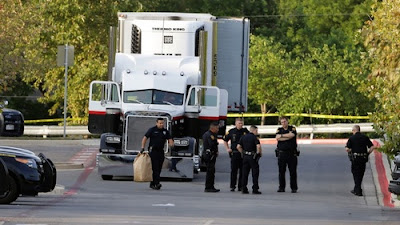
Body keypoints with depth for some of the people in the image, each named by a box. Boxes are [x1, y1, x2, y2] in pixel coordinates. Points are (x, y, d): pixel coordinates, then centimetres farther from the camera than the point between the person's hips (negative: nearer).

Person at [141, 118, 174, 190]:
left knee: (159, 169, 5)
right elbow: (144, 138, -2)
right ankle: (157, 183, -22)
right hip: (153, 151, -5)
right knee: (155, 168, -14)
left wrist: (171, 143, -12)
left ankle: (152, 184, 14)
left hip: (161, 151, 5)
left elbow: (170, 139, 13)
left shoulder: (165, 131, 12)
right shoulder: (152, 130, -1)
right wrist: (142, 148, -12)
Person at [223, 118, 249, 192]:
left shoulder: (245, 131, 4)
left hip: (243, 154, 0)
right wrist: (227, 149, 7)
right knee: (233, 170, -2)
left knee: (242, 171, 3)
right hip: (234, 153, 0)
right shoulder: (231, 131, 6)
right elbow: (225, 140, 18)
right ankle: (232, 186, 3)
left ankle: (240, 186, 9)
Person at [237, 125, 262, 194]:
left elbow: (238, 147, 6)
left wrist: (243, 152, 13)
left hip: (245, 157, 5)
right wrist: (259, 152, -6)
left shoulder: (243, 137, 10)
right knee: (255, 173, 1)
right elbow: (258, 146, -22)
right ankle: (255, 189, -2)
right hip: (253, 157, -5)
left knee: (245, 173, 9)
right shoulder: (254, 137, -8)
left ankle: (244, 189, 8)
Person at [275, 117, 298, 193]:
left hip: (292, 153, -2)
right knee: (281, 171, 1)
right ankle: (281, 187, 7)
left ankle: (294, 188, 3)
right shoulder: (279, 130, 11)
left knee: (293, 171, -1)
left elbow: (292, 135, -15)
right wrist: (288, 137, -10)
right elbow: (277, 138, -7)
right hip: (281, 153, 2)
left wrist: (281, 135, -6)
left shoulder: (292, 129, 6)